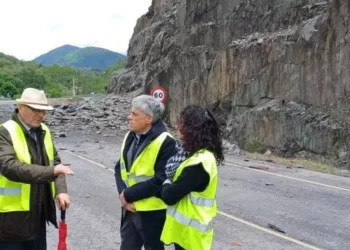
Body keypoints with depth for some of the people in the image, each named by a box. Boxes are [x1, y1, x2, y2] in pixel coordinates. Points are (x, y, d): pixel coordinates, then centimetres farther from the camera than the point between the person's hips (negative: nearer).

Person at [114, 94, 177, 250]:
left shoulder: (165, 142, -19)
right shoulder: (130, 137, 6)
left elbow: (160, 180, -23)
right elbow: (120, 168, 9)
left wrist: (128, 195, -17)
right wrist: (123, 193, -9)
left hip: (152, 211, -7)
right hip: (129, 208, 7)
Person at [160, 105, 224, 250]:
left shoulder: (199, 162, -26)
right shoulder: (195, 154, 5)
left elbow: (170, 195, -25)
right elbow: (180, 186, 7)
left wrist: (165, 184, -5)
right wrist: (168, 186, -12)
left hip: (190, 230, -9)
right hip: (185, 226, 9)